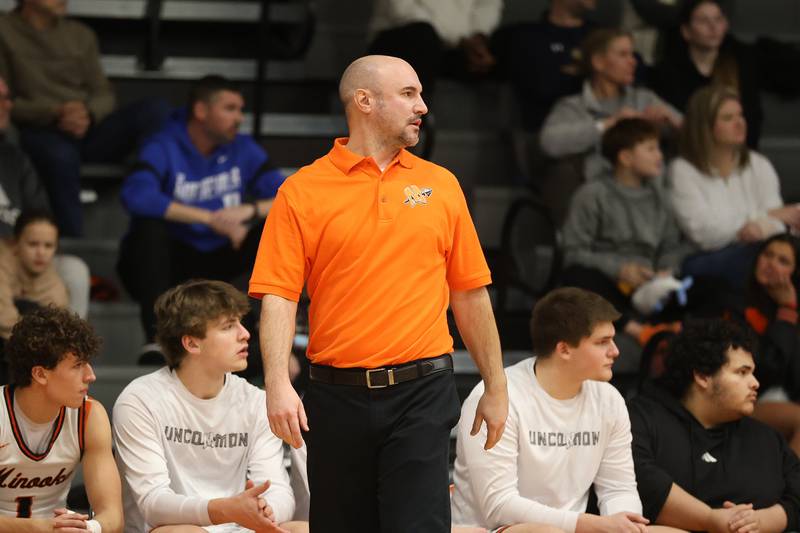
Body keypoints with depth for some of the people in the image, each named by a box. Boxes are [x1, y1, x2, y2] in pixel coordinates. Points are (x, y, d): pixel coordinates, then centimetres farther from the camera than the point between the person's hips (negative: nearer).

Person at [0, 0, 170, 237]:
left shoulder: (81, 35, 18)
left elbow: (104, 95, 13)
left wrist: (87, 114, -13)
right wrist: (55, 113, -19)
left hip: (88, 130, 5)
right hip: (40, 132, -5)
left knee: (155, 110, -22)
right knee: (60, 155, -42)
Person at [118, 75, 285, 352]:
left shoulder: (243, 149, 3)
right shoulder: (164, 148, -11)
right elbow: (136, 195, -32)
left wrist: (249, 210, -28)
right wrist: (210, 218, -33)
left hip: (219, 261, 4)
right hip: (170, 260, -4)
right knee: (150, 226, -34)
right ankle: (156, 339, -42)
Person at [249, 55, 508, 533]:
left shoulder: (442, 186, 10)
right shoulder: (303, 192, 1)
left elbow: (470, 294, 13)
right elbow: (278, 296, -5)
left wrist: (497, 387, 12)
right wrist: (278, 385, -18)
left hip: (422, 393, 1)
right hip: (338, 397, -1)